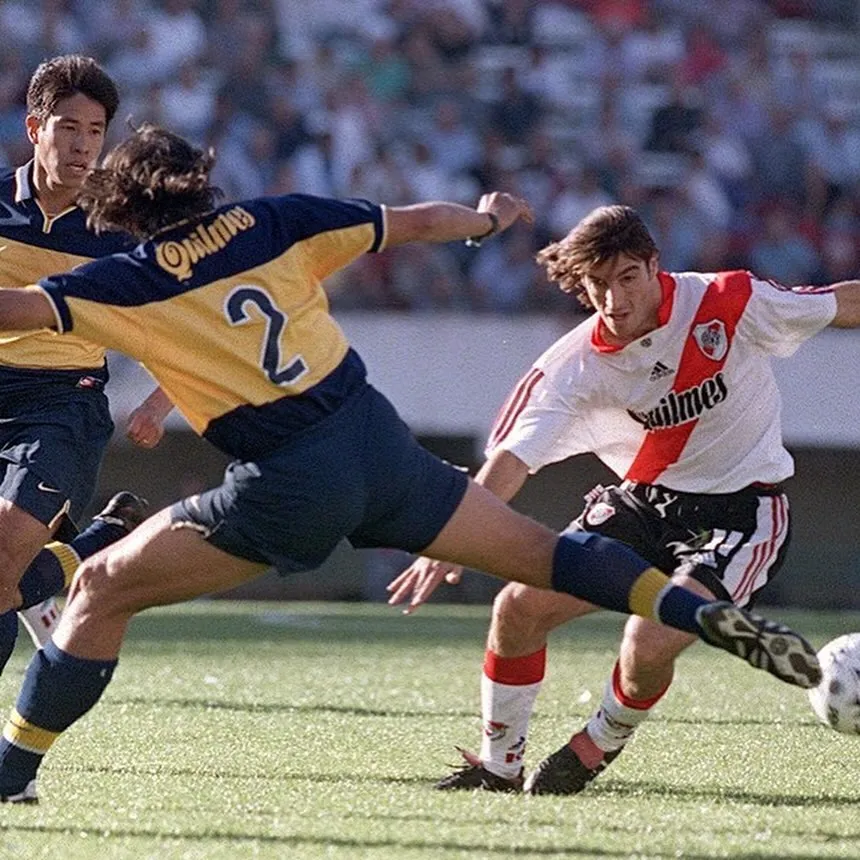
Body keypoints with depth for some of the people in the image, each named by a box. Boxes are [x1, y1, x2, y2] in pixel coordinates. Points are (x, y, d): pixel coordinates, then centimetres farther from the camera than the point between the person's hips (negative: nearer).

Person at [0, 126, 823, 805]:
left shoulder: (130, 282, -1)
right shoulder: (271, 220, 9)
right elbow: (415, 221, 17)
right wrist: (488, 218, 36)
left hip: (289, 487, -5)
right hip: (377, 439, 5)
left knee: (100, 587, 5)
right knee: (537, 549, 18)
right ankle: (706, 614, 4)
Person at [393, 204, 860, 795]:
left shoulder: (729, 304, -18)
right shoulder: (574, 367, -12)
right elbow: (512, 457, -19)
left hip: (741, 508, -4)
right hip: (642, 501, 4)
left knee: (649, 647, -24)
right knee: (519, 606, -9)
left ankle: (599, 748, 9)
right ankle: (499, 764, 12)